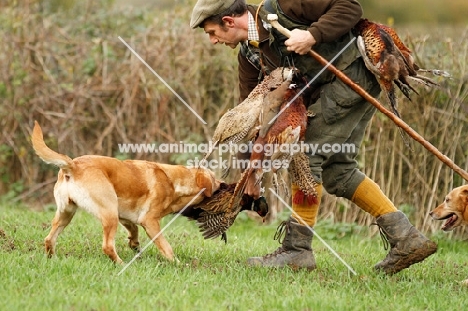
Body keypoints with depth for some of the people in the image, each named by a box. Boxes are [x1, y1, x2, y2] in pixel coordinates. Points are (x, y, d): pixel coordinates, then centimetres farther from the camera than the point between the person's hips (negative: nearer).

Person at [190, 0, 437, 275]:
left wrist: (313, 35, -28)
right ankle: (406, 238, 11)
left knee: (308, 156, -11)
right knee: (336, 169, 9)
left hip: (354, 73, -10)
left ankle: (297, 249, -6)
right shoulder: (249, 53, 8)